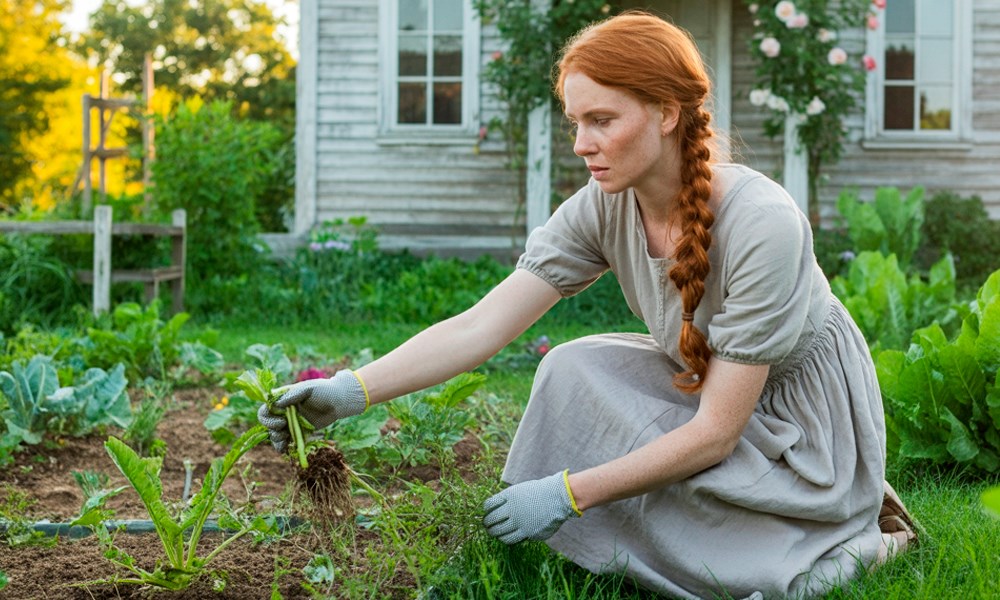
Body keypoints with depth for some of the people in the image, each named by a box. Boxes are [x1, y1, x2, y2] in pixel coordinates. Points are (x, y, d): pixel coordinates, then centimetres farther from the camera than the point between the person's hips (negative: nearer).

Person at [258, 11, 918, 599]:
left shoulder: (762, 223, -32)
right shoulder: (604, 209, -14)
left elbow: (716, 432, -29)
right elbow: (481, 326, -21)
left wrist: (568, 493, -31)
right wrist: (352, 390, -34)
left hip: (807, 432, -6)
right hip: (705, 389, 6)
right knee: (572, 368, -16)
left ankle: (855, 543, -1)